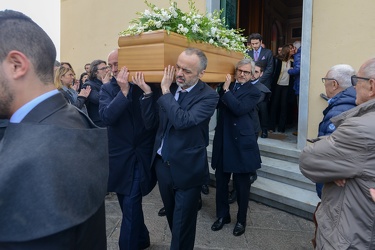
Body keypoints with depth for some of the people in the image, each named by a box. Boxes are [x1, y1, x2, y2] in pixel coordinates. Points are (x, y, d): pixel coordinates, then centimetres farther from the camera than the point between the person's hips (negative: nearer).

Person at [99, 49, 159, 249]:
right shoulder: (107, 89, 0)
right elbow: (106, 117, -19)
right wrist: (123, 91, -26)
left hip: (141, 157, -3)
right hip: (120, 157, 3)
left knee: (130, 206, -4)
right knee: (128, 205, 17)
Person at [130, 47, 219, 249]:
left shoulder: (208, 96, -17)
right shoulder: (169, 87, 1)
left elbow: (182, 121, -31)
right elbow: (151, 121, 1)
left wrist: (165, 92, -22)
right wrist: (147, 92, -11)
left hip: (187, 169, -6)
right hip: (162, 163, 6)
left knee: (182, 223, 10)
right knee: (172, 216, 25)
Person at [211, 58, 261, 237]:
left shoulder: (253, 92, -5)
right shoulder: (226, 86, 11)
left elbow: (239, 109, -21)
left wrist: (226, 90, -17)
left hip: (241, 143, -4)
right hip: (223, 141, 4)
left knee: (242, 185, 9)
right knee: (221, 182, 12)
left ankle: (241, 220, 27)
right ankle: (222, 215, 32)